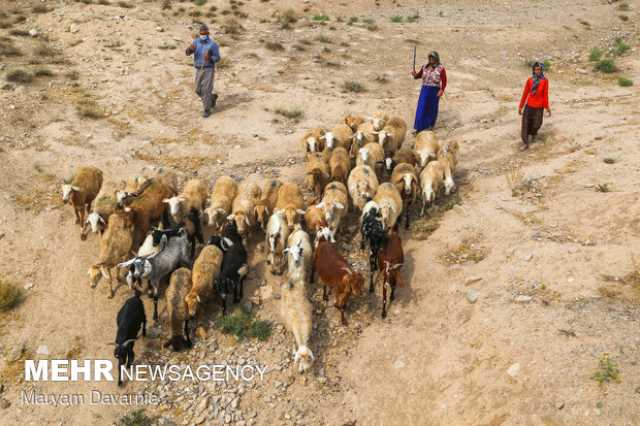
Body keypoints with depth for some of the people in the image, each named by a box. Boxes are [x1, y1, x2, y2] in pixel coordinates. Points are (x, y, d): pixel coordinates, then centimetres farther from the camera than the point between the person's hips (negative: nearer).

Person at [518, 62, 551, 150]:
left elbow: (545, 95, -3)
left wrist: (547, 107, 1)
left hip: (539, 107, -1)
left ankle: (533, 134, 47)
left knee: (536, 124, 12)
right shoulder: (530, 80, -5)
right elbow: (525, 93, 0)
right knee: (525, 124, -1)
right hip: (529, 105, 1)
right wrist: (520, 106, 3)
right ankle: (526, 144, 9)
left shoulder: (545, 81, -9)